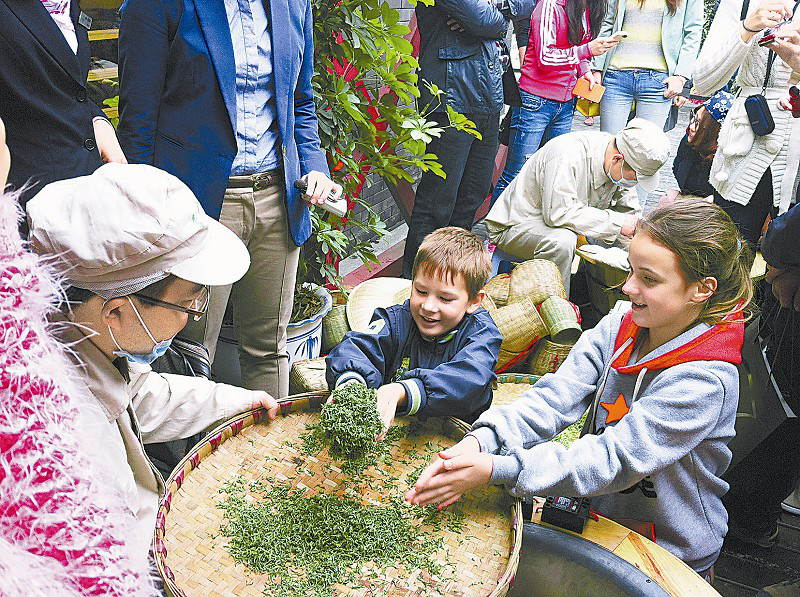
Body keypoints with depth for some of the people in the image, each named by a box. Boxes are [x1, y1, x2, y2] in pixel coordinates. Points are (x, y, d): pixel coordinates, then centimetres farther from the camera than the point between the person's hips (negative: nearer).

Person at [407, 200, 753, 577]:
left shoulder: (704, 380, -26)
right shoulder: (621, 323, -8)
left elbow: (614, 460, -30)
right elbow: (556, 397, -17)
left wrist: (496, 469, -36)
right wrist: (482, 440, -33)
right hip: (597, 513, 5)